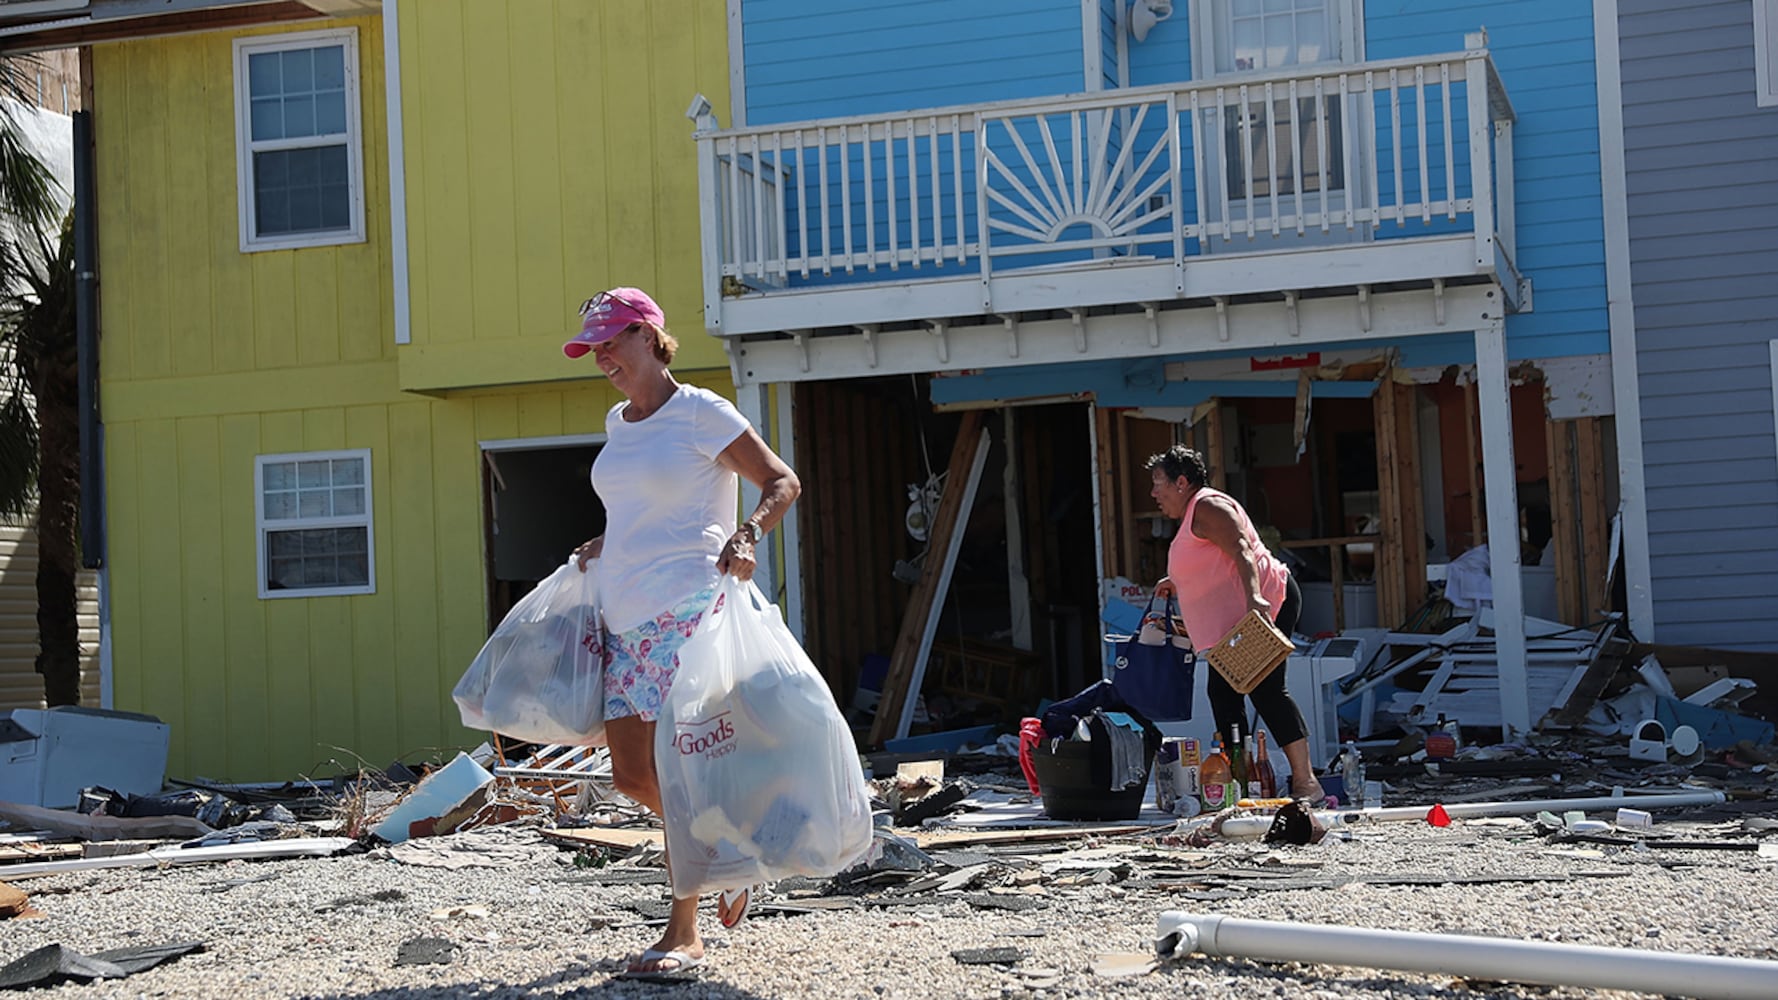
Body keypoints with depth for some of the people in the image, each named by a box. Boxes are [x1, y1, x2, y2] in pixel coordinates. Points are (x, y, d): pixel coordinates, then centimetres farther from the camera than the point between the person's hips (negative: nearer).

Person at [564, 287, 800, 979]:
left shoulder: (700, 413, -5)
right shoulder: (617, 423, 17)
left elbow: (782, 483, -6)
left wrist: (748, 534, -22)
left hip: (685, 609, -8)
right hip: (625, 616, 8)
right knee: (631, 775, 4)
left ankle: (684, 934, 0)